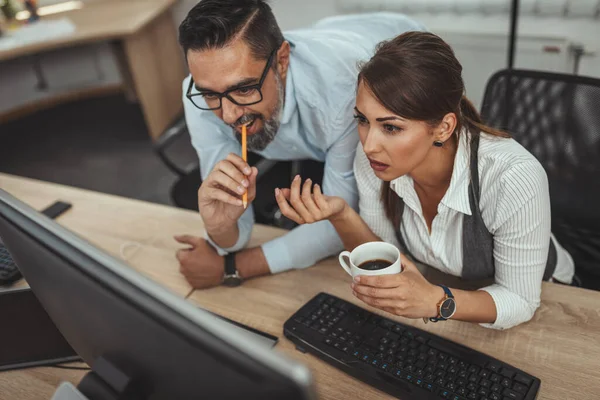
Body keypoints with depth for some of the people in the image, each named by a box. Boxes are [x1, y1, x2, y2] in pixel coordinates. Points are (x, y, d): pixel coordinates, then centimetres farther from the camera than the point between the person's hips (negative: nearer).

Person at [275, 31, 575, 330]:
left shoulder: (515, 177, -34)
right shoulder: (372, 159, -22)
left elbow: (520, 301, -21)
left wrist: (437, 302, -40)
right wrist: (341, 216, -31)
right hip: (432, 283, 2)